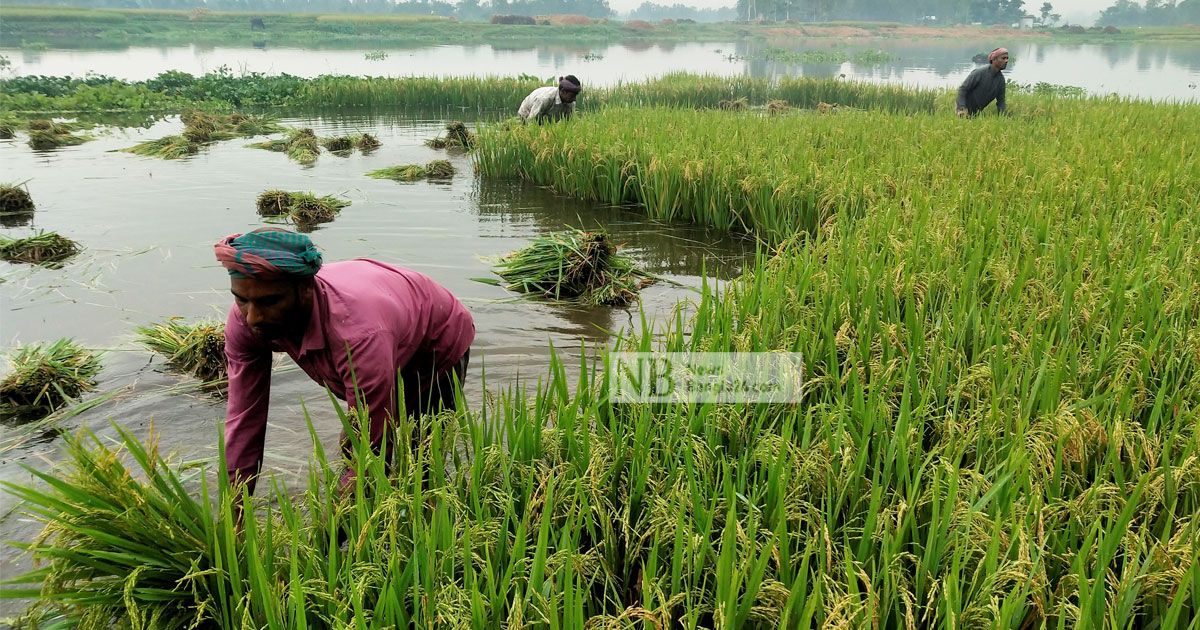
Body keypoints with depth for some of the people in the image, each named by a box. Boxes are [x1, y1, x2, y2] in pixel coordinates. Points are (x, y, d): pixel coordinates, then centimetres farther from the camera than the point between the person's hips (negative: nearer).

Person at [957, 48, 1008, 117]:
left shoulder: (1001, 78, -2)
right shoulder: (979, 73, -20)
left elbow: (1000, 100, 4)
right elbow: (962, 89, -20)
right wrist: (962, 108, -33)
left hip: (978, 112, 6)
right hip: (965, 110, -6)